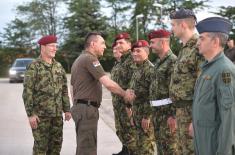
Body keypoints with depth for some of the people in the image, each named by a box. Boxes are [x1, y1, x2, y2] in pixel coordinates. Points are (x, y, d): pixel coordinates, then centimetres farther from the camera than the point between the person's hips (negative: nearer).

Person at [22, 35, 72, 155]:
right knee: (41, 145, -1)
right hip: (40, 114, -5)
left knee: (56, 143, 8)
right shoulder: (33, 67, -8)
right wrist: (30, 114, -15)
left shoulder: (58, 66, 10)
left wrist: (67, 109, 10)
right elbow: (27, 92, -11)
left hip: (57, 114, 6)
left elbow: (64, 89, 14)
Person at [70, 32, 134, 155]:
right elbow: (108, 84, -21)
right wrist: (125, 94, -7)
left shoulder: (78, 60, 19)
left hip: (80, 107, 10)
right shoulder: (90, 59, -12)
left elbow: (73, 89, 22)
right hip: (87, 109, -10)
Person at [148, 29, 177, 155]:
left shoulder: (173, 61, -15)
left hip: (168, 111, -9)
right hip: (157, 111, 9)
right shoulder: (158, 61, 15)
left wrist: (173, 114, -22)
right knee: (160, 143, 14)